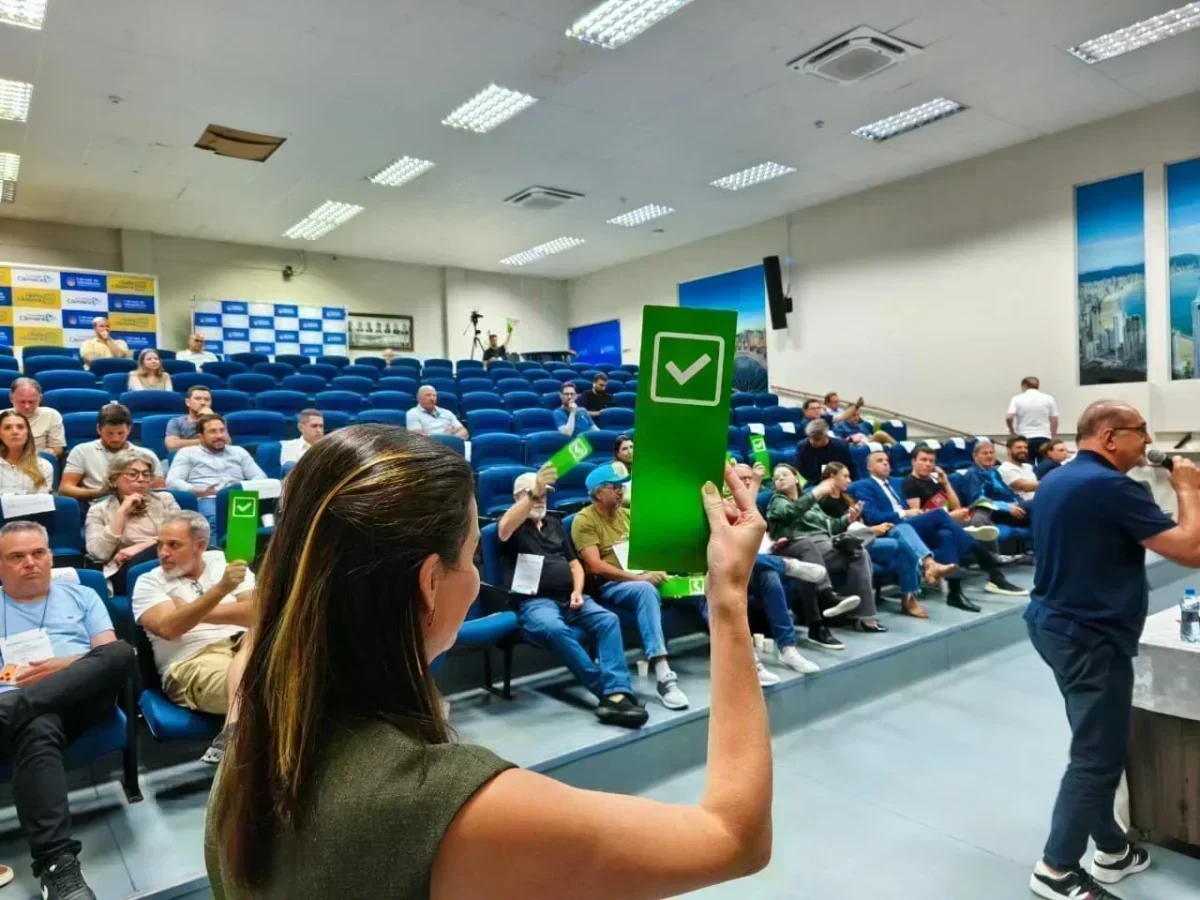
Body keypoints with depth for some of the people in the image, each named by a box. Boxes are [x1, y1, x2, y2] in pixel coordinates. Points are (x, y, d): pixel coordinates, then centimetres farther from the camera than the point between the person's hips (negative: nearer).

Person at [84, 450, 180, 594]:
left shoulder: (164, 499, 19)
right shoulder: (99, 510, 15)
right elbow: (99, 554, -2)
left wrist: (140, 548, -7)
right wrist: (122, 512, -1)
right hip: (124, 572, -2)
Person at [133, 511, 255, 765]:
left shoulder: (225, 562, 15)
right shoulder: (149, 582, 9)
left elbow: (258, 612, 0)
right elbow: (167, 628, -12)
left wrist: (193, 611, -4)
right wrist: (220, 589, -24)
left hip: (246, 647, 4)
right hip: (192, 663, -4)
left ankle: (231, 735, -38)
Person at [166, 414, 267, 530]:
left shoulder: (239, 452, 29)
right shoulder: (187, 453, 19)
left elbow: (261, 477, 20)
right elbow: (172, 482, 5)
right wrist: (200, 492, -14)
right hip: (206, 500, -2)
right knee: (216, 518, -41)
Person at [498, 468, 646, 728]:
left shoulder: (554, 523, 27)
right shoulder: (513, 524, 9)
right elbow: (504, 530, -19)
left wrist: (578, 591, 5)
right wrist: (533, 493, -27)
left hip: (569, 599, 5)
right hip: (535, 602, -5)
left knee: (608, 619, -25)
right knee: (555, 629, -38)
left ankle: (616, 692, -35)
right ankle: (609, 690, -33)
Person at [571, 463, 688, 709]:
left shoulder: (627, 514, 16)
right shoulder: (584, 520, -6)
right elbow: (595, 566, -16)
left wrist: (658, 570, -4)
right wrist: (637, 578, -21)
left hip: (645, 579, 7)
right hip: (608, 587, -7)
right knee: (646, 591, -39)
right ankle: (664, 677, -44)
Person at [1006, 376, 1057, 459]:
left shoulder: (1017, 399, 2)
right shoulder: (1048, 399, 7)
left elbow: (1008, 417, -9)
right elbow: (1054, 420, 7)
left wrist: (1012, 430, 10)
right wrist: (1053, 437, 17)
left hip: (1024, 439, -1)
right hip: (1043, 438, 1)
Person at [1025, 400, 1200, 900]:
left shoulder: (1055, 482, 11)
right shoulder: (1113, 487, -20)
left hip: (1055, 624, 10)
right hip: (1091, 637, -10)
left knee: (1098, 748, 20)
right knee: (1098, 756, 0)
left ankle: (1111, 848, 32)